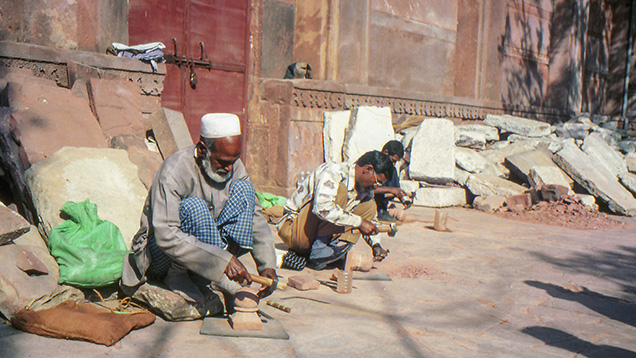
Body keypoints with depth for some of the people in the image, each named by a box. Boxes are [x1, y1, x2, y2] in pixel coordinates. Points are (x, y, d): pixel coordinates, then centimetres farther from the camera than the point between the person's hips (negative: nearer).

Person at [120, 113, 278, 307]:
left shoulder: (234, 167, -5)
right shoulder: (173, 172, -25)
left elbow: (255, 217, -3)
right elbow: (165, 236, -34)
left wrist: (267, 265, -17)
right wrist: (223, 260, -41)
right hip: (161, 252, -6)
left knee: (243, 188, -13)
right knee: (193, 206, -35)